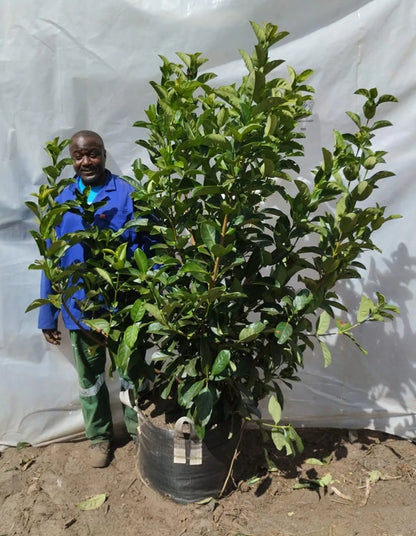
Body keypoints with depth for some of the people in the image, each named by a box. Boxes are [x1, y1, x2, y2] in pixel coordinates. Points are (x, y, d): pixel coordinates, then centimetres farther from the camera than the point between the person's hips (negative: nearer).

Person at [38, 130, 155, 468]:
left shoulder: (129, 195, -9)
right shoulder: (62, 202, 0)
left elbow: (151, 249, -9)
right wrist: (47, 314, 3)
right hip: (81, 307, 3)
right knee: (90, 377, 19)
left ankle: (138, 430, 39)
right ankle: (99, 436, 41)